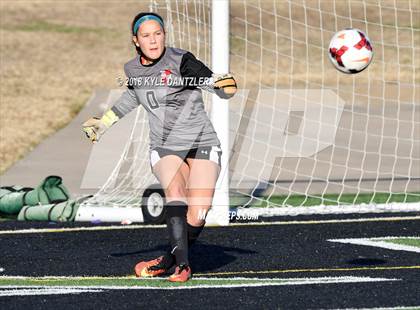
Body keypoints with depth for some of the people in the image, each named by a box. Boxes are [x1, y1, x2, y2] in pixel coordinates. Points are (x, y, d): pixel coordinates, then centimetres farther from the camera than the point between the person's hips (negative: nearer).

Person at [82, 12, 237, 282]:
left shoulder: (180, 60, -14)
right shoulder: (132, 69, 3)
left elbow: (221, 89, -19)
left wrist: (225, 85, -42)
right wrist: (105, 121, 33)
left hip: (201, 143, -3)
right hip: (164, 147, 3)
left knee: (197, 214, -17)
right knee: (175, 194, -26)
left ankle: (170, 260, 5)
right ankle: (182, 263, -31)